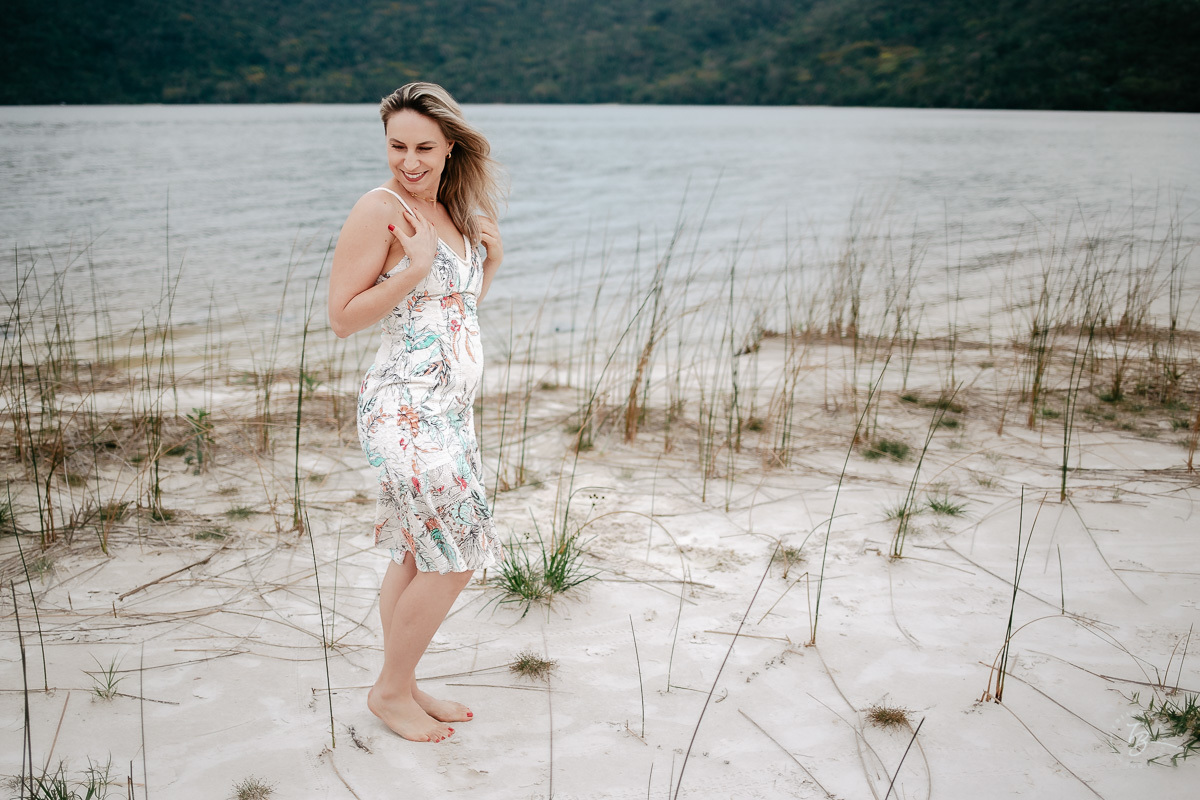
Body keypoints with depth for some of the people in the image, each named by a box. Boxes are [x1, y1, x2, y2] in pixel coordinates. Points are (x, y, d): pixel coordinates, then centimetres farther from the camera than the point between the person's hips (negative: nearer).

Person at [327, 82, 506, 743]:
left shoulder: (450, 211, 13)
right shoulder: (379, 209, -12)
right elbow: (342, 317, -14)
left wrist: (490, 260, 8)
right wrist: (416, 266, -21)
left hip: (449, 409, 8)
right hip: (406, 409, -8)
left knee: (415, 556, 15)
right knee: (453, 560, -4)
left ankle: (402, 687, 29)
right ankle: (391, 690, 14)